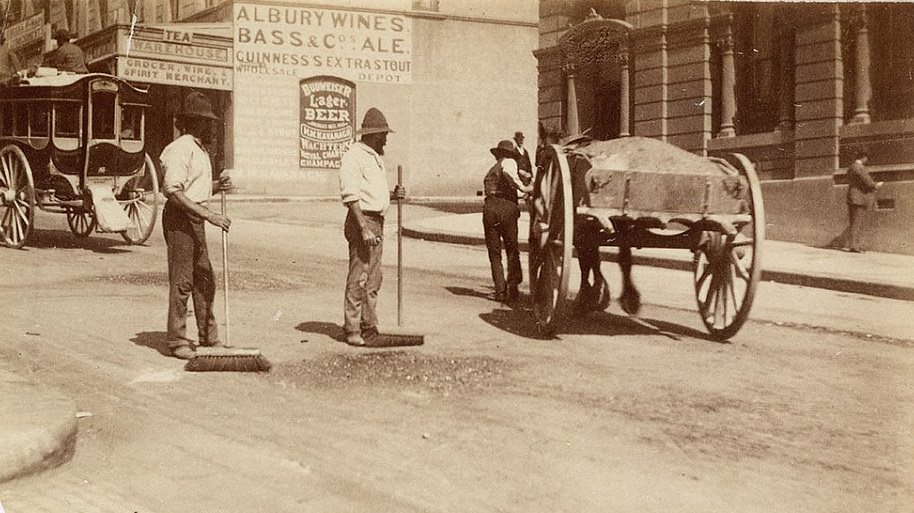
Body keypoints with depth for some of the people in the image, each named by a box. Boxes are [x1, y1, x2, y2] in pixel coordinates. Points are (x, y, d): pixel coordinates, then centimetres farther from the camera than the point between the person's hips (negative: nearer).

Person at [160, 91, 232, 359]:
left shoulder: (199, 149, 17)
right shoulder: (180, 149, -14)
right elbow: (173, 191, -24)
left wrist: (218, 185, 5)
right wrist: (209, 214, -27)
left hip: (196, 219, 10)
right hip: (180, 218, -10)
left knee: (205, 280, 14)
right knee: (181, 282, -6)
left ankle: (208, 337, 23)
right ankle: (177, 342, 1)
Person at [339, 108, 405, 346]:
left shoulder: (375, 157, 19)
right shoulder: (353, 156, -11)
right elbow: (350, 195, -18)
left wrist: (394, 194, 6)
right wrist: (364, 229, -24)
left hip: (377, 222, 9)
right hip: (361, 220, -9)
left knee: (373, 279, 12)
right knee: (358, 278, -7)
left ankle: (369, 327, 19)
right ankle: (352, 330, -3)